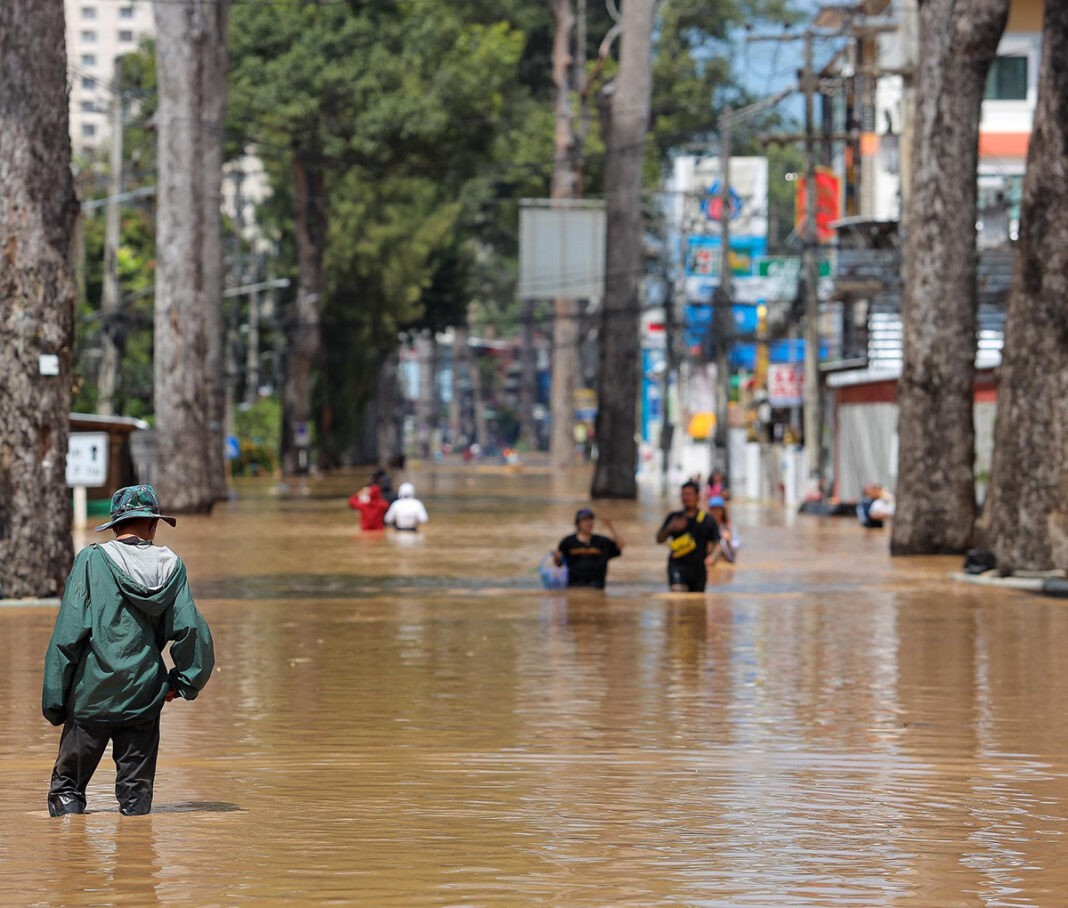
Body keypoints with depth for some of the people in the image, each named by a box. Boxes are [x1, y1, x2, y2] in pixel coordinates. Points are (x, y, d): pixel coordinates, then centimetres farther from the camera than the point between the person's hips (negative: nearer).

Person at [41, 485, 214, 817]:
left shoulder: (91, 561, -5)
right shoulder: (171, 566, 2)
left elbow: (68, 633, -8)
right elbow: (191, 629, -3)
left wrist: (54, 699, -4)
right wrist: (181, 683, 11)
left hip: (92, 697, -2)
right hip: (145, 698, 2)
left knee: (67, 785, 7)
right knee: (136, 790, 10)